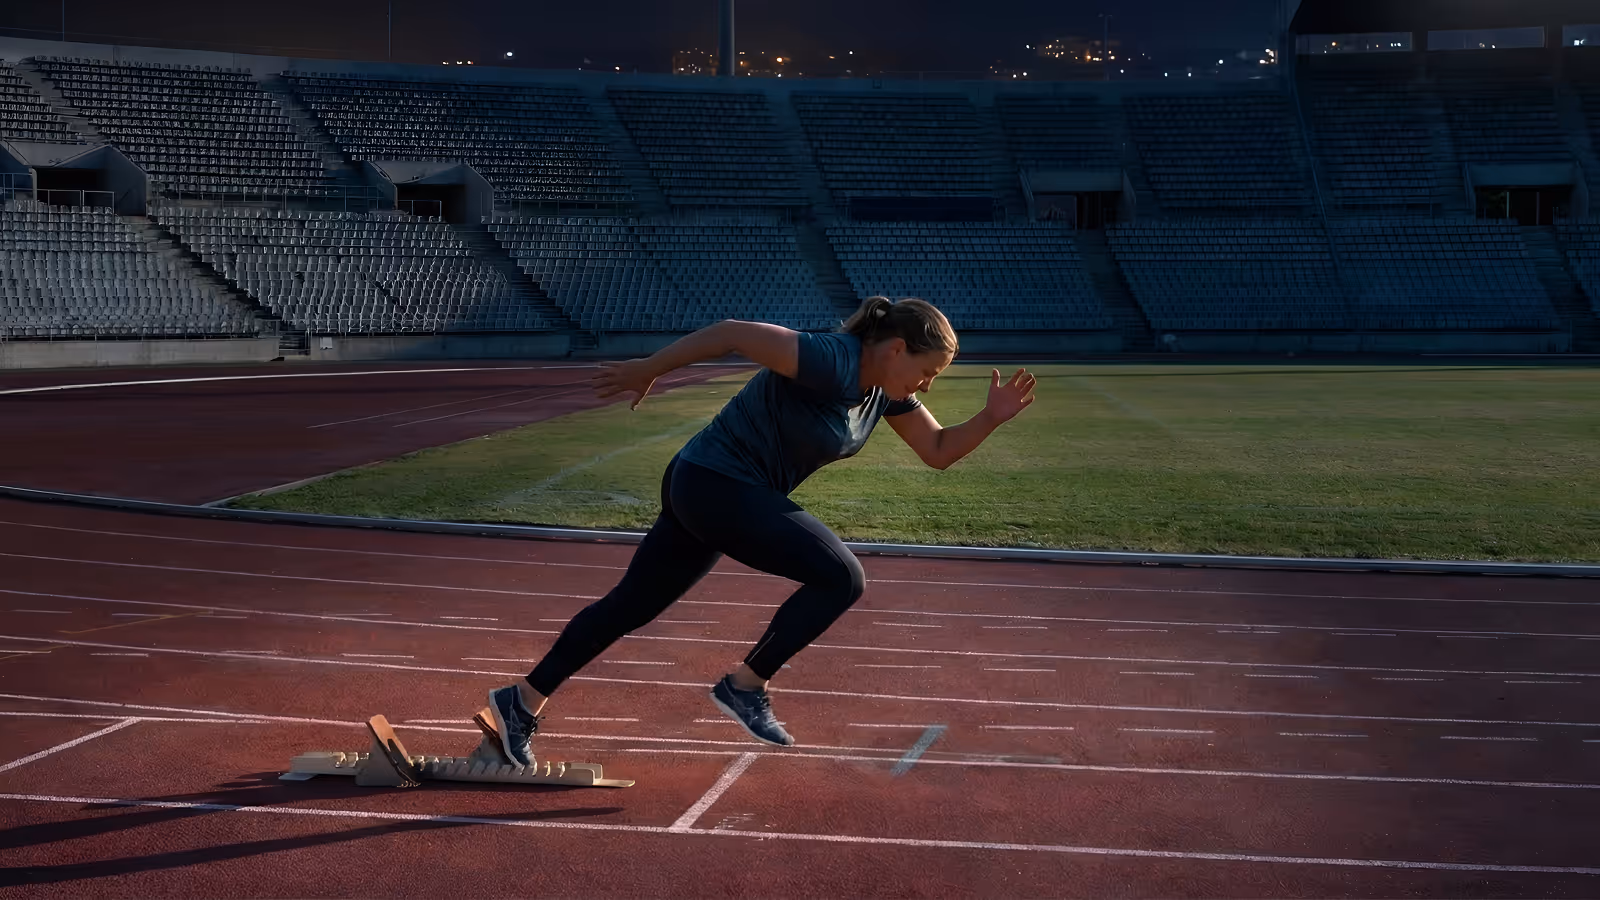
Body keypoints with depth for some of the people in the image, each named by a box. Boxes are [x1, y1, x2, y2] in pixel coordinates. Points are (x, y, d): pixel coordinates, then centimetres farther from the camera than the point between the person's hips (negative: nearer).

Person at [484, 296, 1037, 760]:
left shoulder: (886, 388, 6)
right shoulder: (830, 363, -22)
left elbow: (938, 452, 11)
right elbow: (733, 332, -23)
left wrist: (991, 418, -5)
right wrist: (646, 371, -17)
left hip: (699, 490, 10)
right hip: (717, 485, -10)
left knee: (632, 605, 15)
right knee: (841, 578, -11)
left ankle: (523, 702, 23)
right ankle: (746, 686, -2)